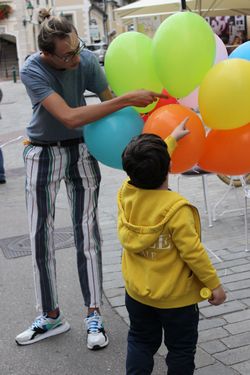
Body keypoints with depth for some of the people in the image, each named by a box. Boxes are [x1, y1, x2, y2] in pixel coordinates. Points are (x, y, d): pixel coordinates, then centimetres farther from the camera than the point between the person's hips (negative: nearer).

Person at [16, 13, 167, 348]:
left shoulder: (87, 60, -15)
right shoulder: (32, 70, -24)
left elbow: (109, 101, -12)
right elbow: (70, 117, -34)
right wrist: (127, 99, -36)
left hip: (81, 150, 1)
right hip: (43, 153, -1)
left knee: (87, 232, -1)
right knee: (40, 235, 2)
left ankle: (94, 315, 8)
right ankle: (51, 316, 16)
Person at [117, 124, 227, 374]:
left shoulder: (126, 194, -12)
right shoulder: (176, 208, -28)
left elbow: (146, 171, 6)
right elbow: (193, 251, -23)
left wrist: (173, 138, 17)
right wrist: (214, 284, -9)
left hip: (137, 293, 5)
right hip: (176, 297, -5)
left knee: (140, 342, 22)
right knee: (181, 349, 15)